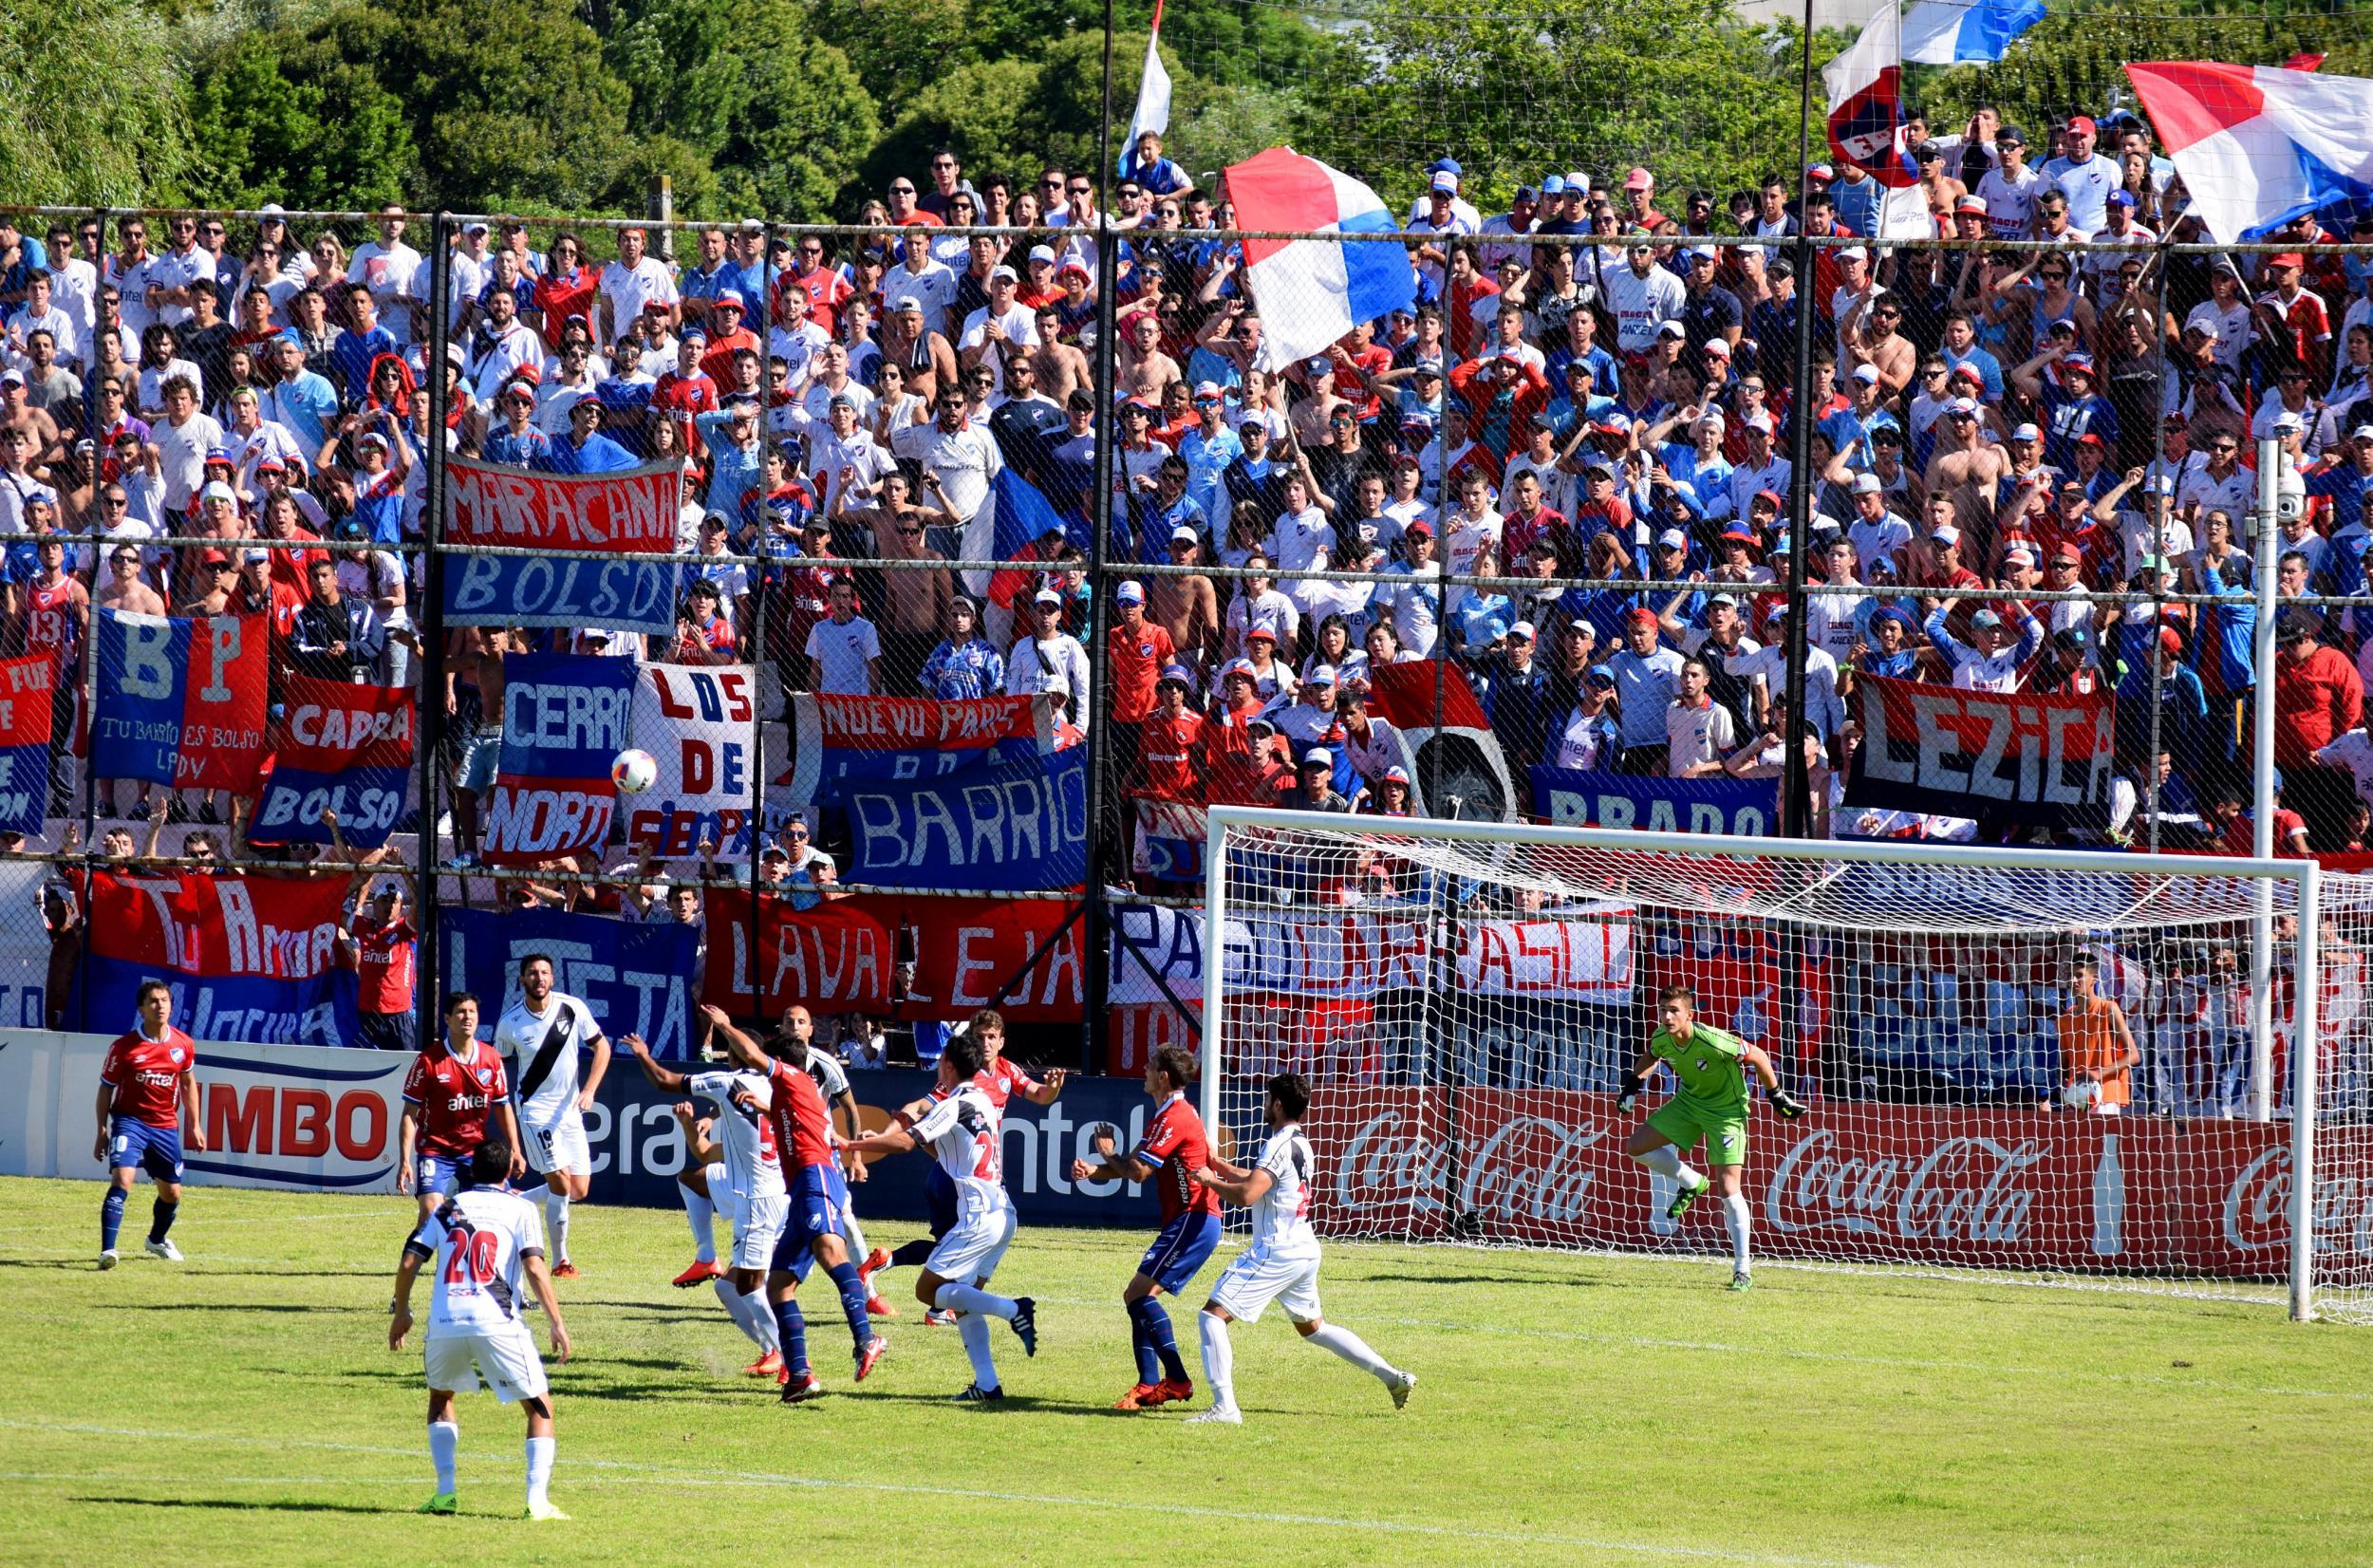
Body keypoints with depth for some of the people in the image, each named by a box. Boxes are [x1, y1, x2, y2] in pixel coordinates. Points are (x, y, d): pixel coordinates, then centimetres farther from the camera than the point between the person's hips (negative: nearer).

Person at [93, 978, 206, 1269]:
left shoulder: (183, 1045, 1)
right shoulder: (124, 1046, -10)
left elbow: (188, 1084, 15)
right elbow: (106, 1089, -2)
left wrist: (194, 1126, 13)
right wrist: (102, 1131, -5)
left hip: (166, 1127, 4)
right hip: (130, 1121, -4)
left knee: (171, 1193, 14)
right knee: (121, 1180, -24)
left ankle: (158, 1240, 44)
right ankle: (107, 1250, -28)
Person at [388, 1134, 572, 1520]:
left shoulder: (446, 1209, 19)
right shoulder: (521, 1209, 9)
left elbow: (408, 1263, 13)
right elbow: (535, 1269, -4)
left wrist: (401, 1313, 26)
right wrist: (557, 1323, -4)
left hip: (444, 1325, 3)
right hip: (496, 1325, -3)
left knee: (441, 1398, 28)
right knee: (540, 1406, 8)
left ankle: (445, 1492, 15)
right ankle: (537, 1498, -8)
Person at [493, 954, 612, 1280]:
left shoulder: (573, 1008, -6)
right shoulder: (511, 1022, -10)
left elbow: (601, 1047, 3)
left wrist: (589, 1090, -10)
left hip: (570, 1108, 4)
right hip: (535, 1107, -4)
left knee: (579, 1189, 4)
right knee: (561, 1180, -17)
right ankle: (560, 1261, -7)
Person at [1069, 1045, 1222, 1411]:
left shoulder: (1174, 1118, -14)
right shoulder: (1165, 1115, 20)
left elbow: (1138, 1171, -18)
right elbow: (1134, 1166, 18)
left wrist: (1107, 1155, 2)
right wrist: (1093, 1171, 0)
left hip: (1192, 1220, -11)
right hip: (1186, 1220, 11)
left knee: (1139, 1294, -17)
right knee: (1139, 1298, 10)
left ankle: (1177, 1380, -18)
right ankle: (1149, 1385, 8)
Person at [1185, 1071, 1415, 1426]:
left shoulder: (1280, 1146, -16)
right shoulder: (1300, 1144, 14)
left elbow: (1247, 1194, -26)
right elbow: (1255, 1178, 28)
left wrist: (1210, 1181, -10)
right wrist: (1217, 1165, 23)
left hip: (1275, 1251, -10)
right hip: (1305, 1250, 10)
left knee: (1213, 1315, -10)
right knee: (1311, 1326, 26)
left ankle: (1224, 1407, -19)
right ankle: (1394, 1377, 25)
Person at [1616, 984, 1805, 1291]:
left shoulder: (1713, 1042, -34)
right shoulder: (1661, 1040, -15)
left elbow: (1758, 1056, -19)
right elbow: (1648, 1057, 12)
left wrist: (1777, 1095, -12)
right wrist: (1632, 1086, 6)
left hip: (1726, 1111, -6)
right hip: (1688, 1102, 6)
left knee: (1729, 1188, -12)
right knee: (1636, 1146, 1)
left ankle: (1742, 1268, -5)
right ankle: (1691, 1183, 21)